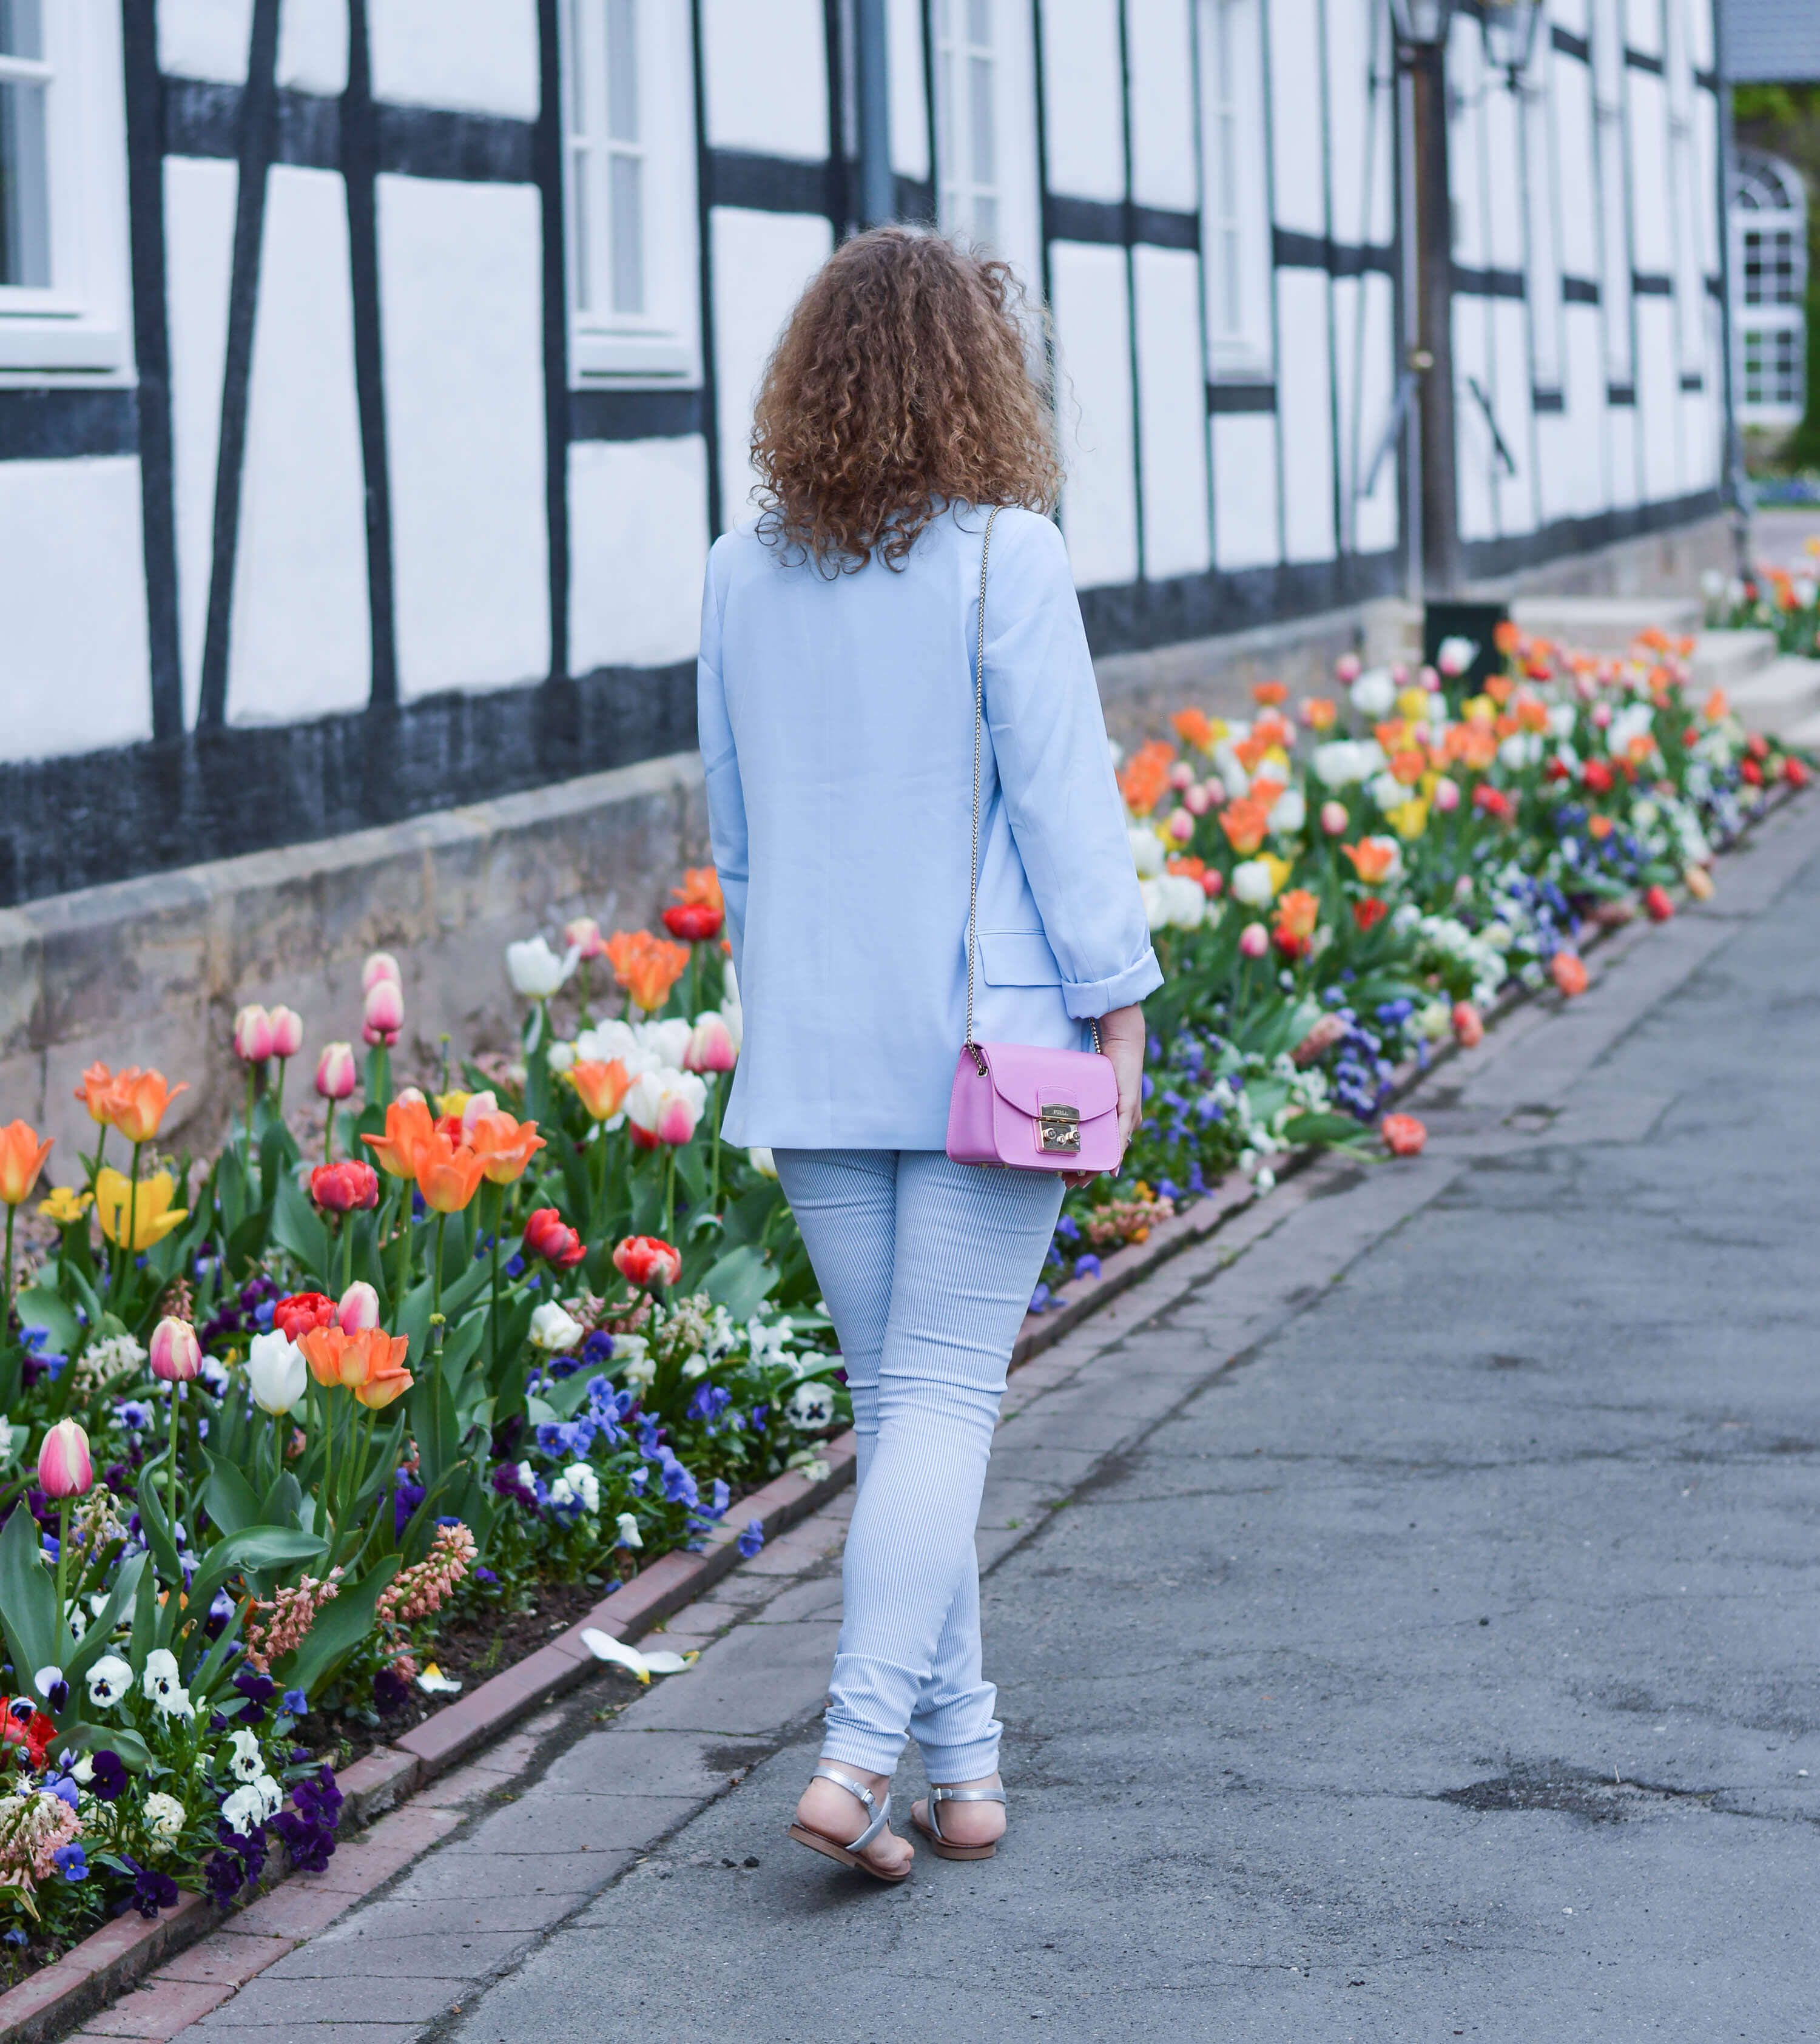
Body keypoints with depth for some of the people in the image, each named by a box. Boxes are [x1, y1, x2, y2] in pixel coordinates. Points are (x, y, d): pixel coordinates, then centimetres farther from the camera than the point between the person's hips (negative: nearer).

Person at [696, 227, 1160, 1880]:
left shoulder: (743, 576, 4)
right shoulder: (1003, 556, -11)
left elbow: (733, 818, 12)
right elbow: (1063, 793, -10)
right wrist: (1119, 997, -2)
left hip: (809, 1044, 5)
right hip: (987, 1037, -5)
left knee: (894, 1395, 13)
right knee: (947, 1394, -1)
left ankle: (962, 1760, 18)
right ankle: (861, 1750, -12)